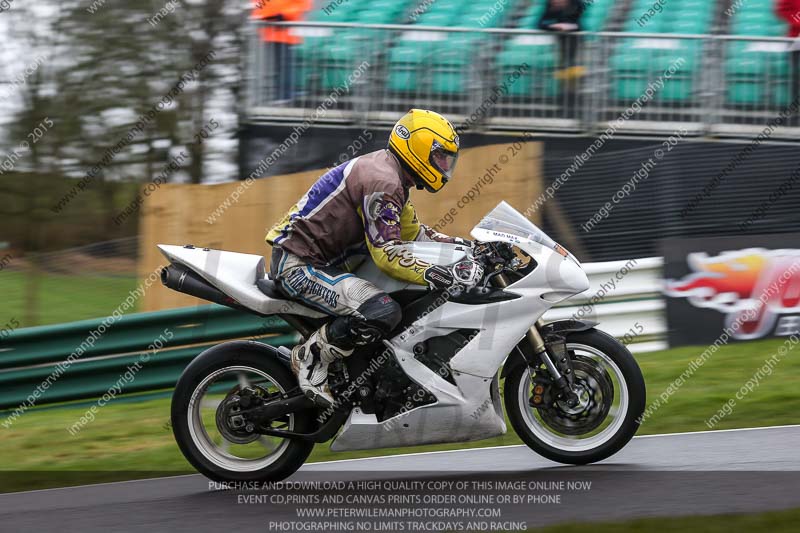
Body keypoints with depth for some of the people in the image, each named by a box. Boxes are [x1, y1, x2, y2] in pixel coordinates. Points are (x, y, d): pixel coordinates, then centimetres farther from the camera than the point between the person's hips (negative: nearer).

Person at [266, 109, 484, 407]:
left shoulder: (389, 173, 13)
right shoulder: (382, 182, -20)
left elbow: (411, 231, 26)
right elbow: (387, 254, -27)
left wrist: (460, 244, 15)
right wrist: (441, 277, -33)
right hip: (300, 267, -11)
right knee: (382, 313, -31)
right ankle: (311, 358, -12)